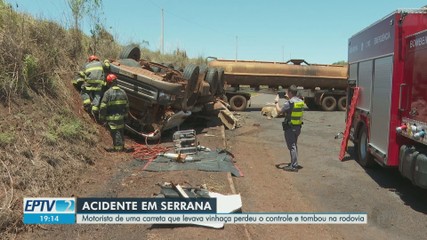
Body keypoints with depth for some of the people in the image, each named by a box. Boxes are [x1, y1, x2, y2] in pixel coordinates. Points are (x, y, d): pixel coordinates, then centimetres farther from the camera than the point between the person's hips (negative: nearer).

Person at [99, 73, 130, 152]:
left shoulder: (108, 93, -14)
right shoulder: (123, 92, 3)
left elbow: (103, 107, -14)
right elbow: (127, 106, 10)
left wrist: (101, 118, -3)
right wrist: (125, 116, 20)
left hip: (111, 118, -5)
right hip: (121, 117, 5)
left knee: (115, 133, 1)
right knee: (121, 132, 19)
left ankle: (118, 148, 4)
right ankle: (121, 147, 33)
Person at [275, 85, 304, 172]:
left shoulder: (289, 103, -20)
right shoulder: (301, 102, 4)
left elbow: (279, 110, -13)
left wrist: (276, 102, 5)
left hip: (290, 128, -8)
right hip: (298, 126, 8)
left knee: (292, 146, -3)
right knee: (294, 145, 21)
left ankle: (293, 166, 0)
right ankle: (294, 163, 31)